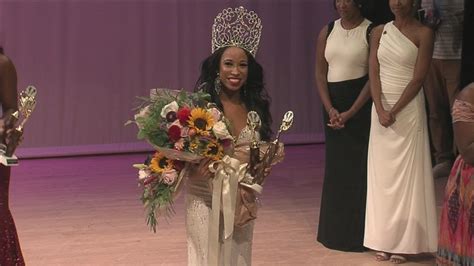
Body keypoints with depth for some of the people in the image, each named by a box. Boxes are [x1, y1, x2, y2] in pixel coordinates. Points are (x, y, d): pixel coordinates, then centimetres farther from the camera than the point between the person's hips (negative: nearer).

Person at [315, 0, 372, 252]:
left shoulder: (371, 32, -6)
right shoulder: (327, 32, 8)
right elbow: (320, 74, 7)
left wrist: (350, 113, -15)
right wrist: (330, 109, -6)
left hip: (361, 104, -5)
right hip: (333, 104, 5)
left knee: (359, 165, -3)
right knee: (335, 166, 9)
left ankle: (359, 232, 7)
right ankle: (335, 231, 19)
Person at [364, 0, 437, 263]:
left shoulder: (423, 33, -5)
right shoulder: (379, 32, 8)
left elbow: (418, 78, -9)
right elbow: (374, 73, 1)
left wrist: (394, 111, -14)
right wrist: (381, 110, -12)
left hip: (409, 109, -4)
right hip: (381, 108, 4)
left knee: (407, 173, 0)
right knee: (382, 174, 6)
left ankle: (405, 242, 7)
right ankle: (384, 240, 13)